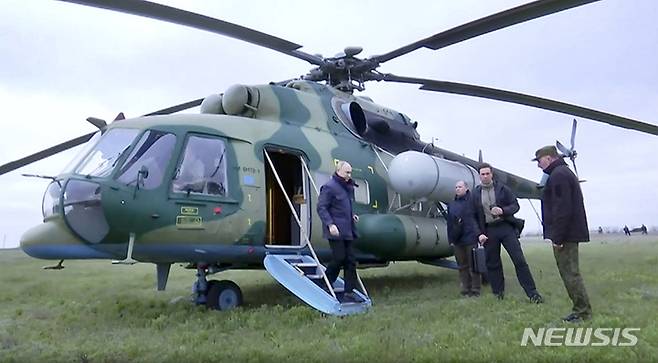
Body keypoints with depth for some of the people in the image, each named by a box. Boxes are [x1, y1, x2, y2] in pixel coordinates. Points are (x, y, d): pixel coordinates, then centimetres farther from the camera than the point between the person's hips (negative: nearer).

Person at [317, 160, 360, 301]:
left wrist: (352, 215, 11)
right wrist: (330, 224, -24)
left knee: (350, 260, 6)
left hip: (347, 231, 8)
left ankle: (349, 291, 13)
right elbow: (321, 207, -15)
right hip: (335, 231, -8)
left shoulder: (348, 187, 16)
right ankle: (326, 284, 15)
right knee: (339, 258, -8)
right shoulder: (329, 187, -10)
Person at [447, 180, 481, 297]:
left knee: (473, 266, 2)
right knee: (462, 266, 9)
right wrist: (450, 239, 9)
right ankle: (466, 289, 16)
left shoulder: (472, 201, -1)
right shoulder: (451, 204, 13)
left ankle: (475, 290, 10)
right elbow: (449, 223, 13)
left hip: (470, 238, -5)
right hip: (457, 240, 5)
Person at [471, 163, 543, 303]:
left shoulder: (503, 188, 3)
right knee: (492, 264, 7)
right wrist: (479, 234, -6)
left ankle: (532, 293, 1)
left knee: (519, 260, -5)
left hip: (506, 227, -1)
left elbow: (515, 205, 2)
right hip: (488, 231, 1)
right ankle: (499, 293, 20)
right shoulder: (475, 194, 6)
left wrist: (503, 211, -17)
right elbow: (474, 217, 5)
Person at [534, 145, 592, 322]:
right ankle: (581, 309, 20)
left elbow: (562, 209, -22)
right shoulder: (565, 172, 20)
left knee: (570, 273, -5)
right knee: (570, 272, 14)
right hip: (571, 233, 11)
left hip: (565, 234, -11)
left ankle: (582, 311, 2)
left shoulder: (558, 175, -15)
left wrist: (557, 236, -20)